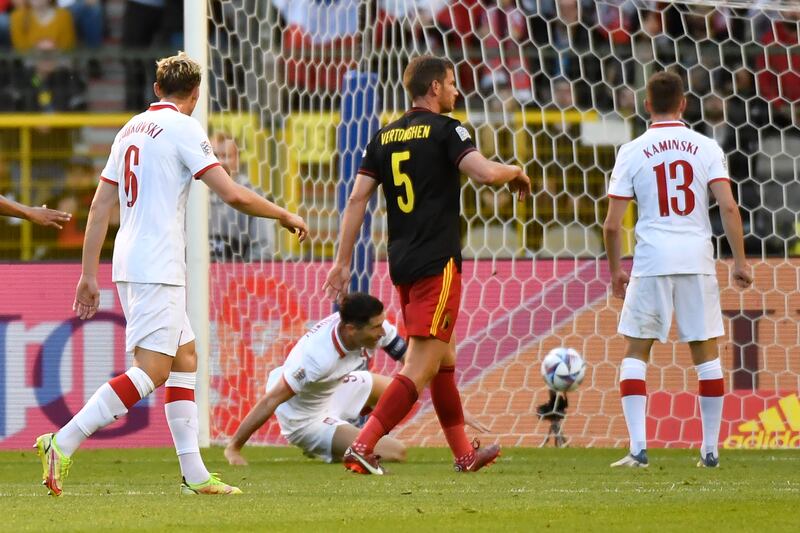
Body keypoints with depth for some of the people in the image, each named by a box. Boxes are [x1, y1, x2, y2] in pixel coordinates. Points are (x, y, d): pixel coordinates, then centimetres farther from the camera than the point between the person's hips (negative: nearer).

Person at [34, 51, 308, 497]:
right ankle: (63, 444, -20)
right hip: (157, 267, -9)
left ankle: (194, 474, 10)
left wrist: (89, 274, 18)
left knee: (185, 356, 13)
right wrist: (285, 216, 2)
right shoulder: (183, 129, -8)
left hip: (130, 263, 9)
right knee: (152, 370, -12)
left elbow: (100, 205, 15)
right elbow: (233, 195, -13)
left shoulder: (131, 129, 16)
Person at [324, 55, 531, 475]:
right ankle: (362, 447, -20)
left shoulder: (385, 137, 12)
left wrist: (343, 262, 10)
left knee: (444, 359, 19)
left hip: (401, 263, 8)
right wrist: (515, 172, 2)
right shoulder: (445, 130, -6)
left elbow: (357, 199, 8)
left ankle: (464, 452, 27)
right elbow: (484, 173, -20)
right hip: (437, 262, -8)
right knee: (422, 367, -9)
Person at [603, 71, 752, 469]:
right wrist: (740, 261, 1)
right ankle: (710, 449, 11)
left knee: (636, 353, 7)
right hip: (698, 261, 1)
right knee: (706, 353, 11)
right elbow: (728, 207, -5)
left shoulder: (632, 152, 2)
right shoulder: (705, 148, 4)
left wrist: (615, 271, 13)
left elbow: (612, 224, 0)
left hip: (651, 262, -1)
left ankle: (638, 448, -5)